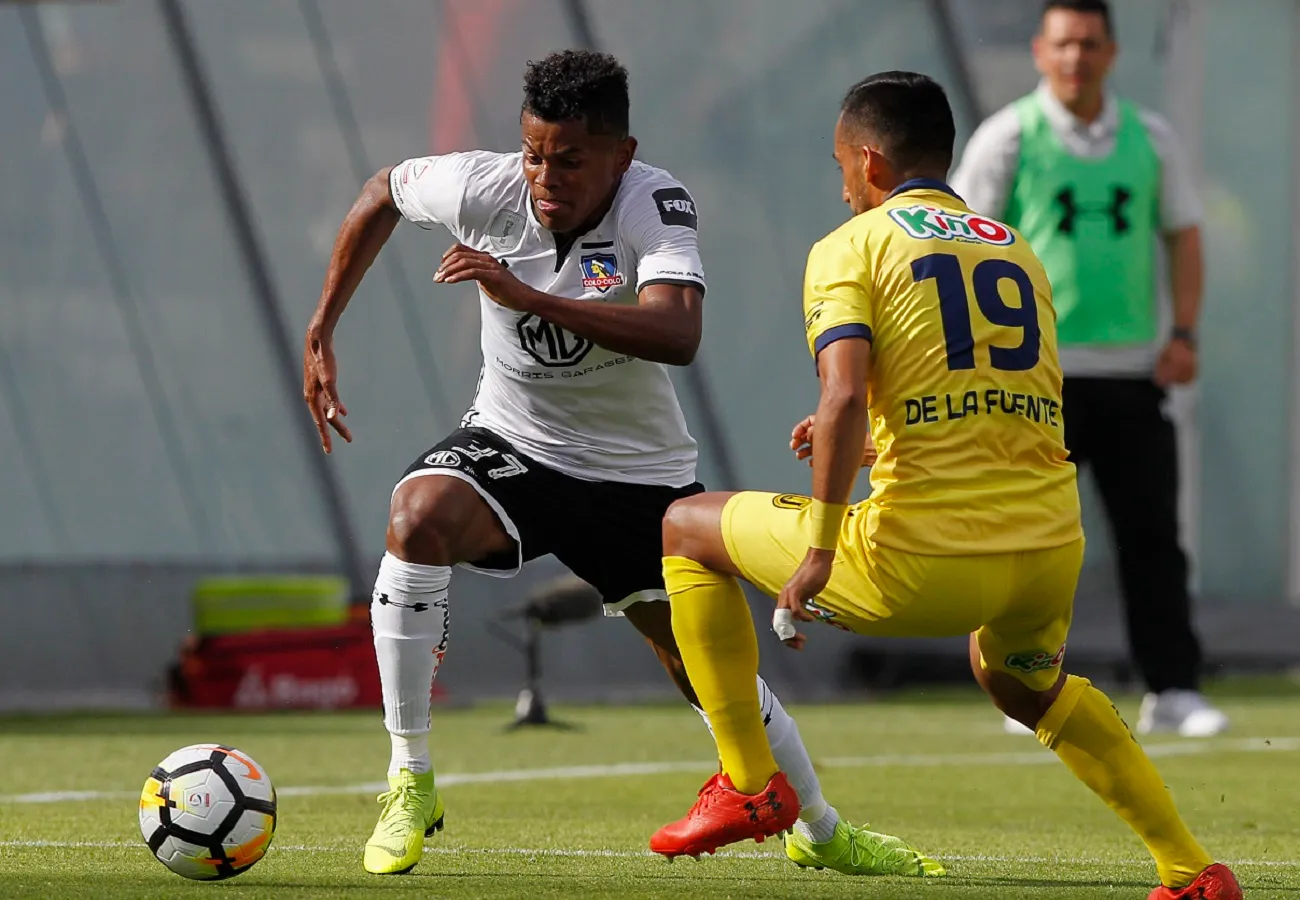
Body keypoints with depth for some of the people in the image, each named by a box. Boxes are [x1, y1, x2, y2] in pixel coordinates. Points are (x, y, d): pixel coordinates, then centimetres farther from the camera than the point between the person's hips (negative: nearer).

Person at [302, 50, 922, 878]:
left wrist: (526, 296, -49)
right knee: (419, 517, -32)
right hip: (512, 442, 1)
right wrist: (320, 335, 3)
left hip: (639, 470, -1)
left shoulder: (657, 204, -27)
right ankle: (410, 784, -22)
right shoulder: (484, 188, -18)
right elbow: (382, 194, 5)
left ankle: (825, 833, 32)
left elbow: (678, 335, -44)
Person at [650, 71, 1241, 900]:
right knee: (1020, 678, 40)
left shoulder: (851, 247, 2)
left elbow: (844, 397, -15)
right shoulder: (1019, 251, 19)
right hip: (1051, 546, 6)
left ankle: (751, 786, 13)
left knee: (685, 529, 16)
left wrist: (818, 549, -13)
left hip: (923, 565, -6)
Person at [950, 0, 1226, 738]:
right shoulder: (1008, 138, -1)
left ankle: (1173, 689, 2)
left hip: (1132, 371, 3)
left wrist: (1183, 332, 3)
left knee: (1153, 533, -1)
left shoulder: (1152, 139, 9)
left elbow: (1183, 234, 15)